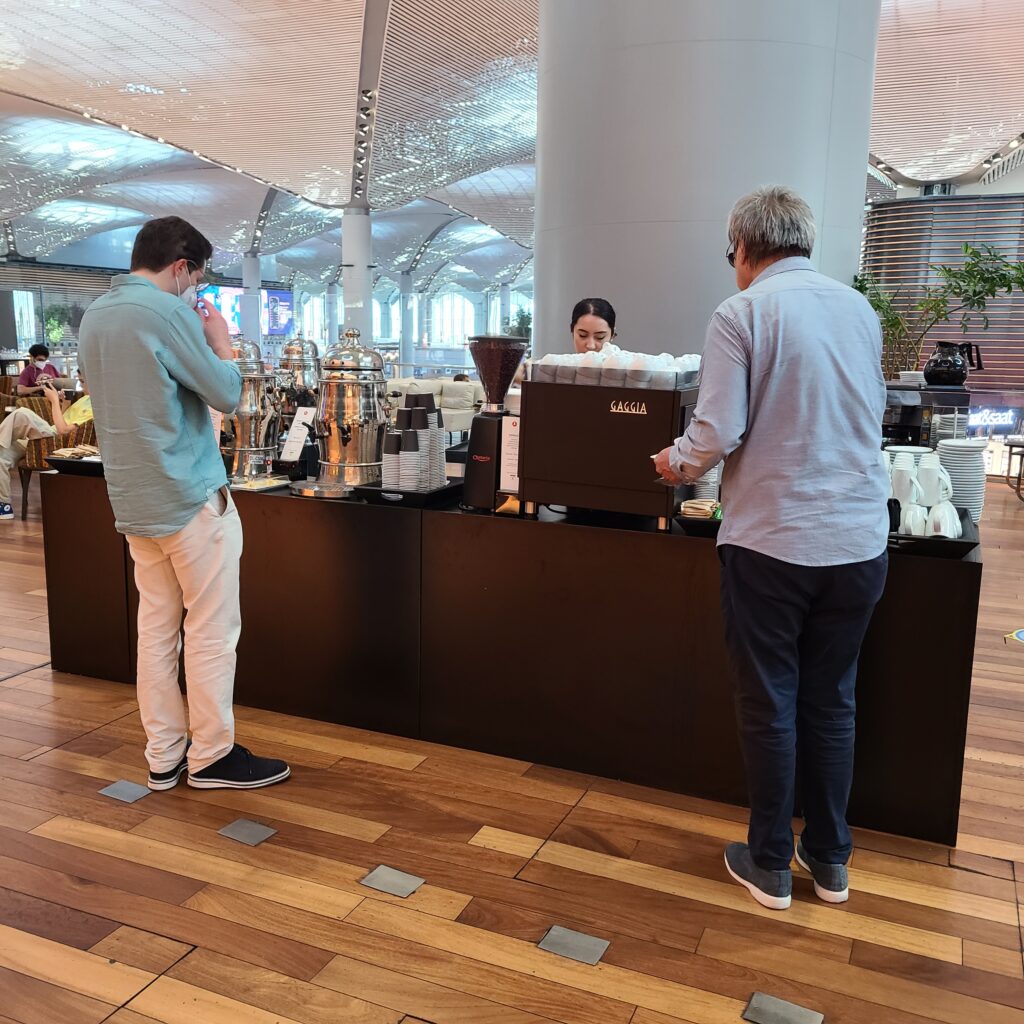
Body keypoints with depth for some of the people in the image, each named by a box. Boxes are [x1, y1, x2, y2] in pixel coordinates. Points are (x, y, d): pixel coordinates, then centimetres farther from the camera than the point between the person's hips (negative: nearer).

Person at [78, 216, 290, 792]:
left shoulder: (95, 316, 12)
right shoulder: (167, 311, -14)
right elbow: (227, 395, -12)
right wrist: (222, 343, 4)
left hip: (133, 500, 9)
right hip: (191, 496, -8)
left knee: (156, 628, 12)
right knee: (212, 631, 2)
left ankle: (164, 756, 19)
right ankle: (212, 757, 11)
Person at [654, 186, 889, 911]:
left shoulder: (742, 314, -9)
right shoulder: (859, 309, 7)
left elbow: (718, 431, -16)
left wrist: (679, 464, 5)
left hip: (773, 541, -5)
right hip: (859, 542, 5)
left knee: (769, 703, 9)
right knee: (832, 701, 17)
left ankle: (771, 866, 23)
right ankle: (830, 860, 30)